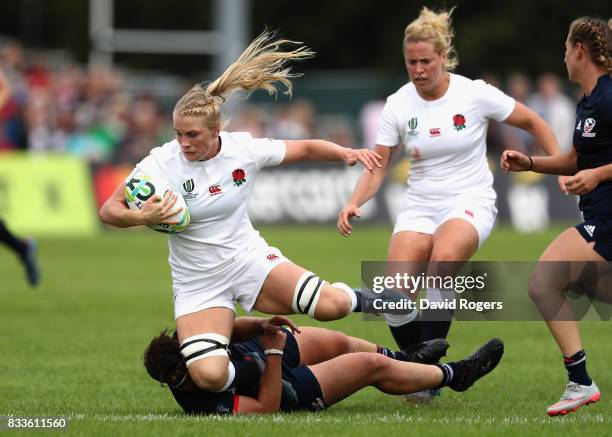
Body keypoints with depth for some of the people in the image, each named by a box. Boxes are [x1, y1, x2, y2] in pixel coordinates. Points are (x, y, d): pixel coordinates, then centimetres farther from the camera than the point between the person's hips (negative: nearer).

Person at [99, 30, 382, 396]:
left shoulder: (243, 149, -10)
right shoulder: (160, 164, -16)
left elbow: (305, 148, 5)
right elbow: (109, 211, -11)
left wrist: (346, 153, -13)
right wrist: (142, 217, -31)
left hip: (249, 259, 1)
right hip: (198, 282, -1)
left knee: (331, 305, -23)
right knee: (209, 377, -26)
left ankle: (357, 298, 17)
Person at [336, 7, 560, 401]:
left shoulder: (475, 94, -9)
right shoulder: (398, 105, -1)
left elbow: (533, 123, 3)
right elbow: (378, 166, 1)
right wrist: (354, 203, -16)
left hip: (471, 202, -3)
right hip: (420, 205, 3)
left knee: (442, 259, -37)